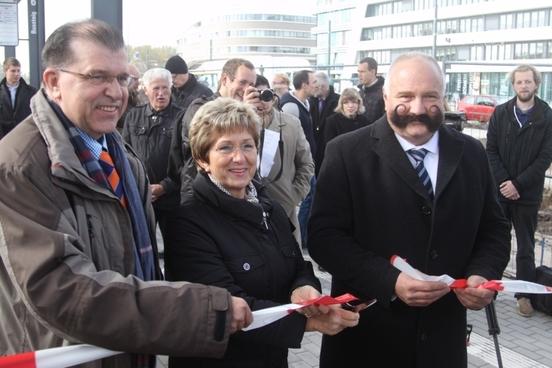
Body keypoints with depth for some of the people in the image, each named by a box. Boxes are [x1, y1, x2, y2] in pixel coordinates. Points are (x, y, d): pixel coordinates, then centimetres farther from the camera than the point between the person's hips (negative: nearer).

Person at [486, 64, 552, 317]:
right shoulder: (500, 113, 3)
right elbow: (491, 151, 0)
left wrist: (518, 184, -13)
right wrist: (503, 181, -11)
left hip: (528, 193, -1)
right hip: (498, 189, 2)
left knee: (526, 246, 8)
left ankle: (524, 294, 17)